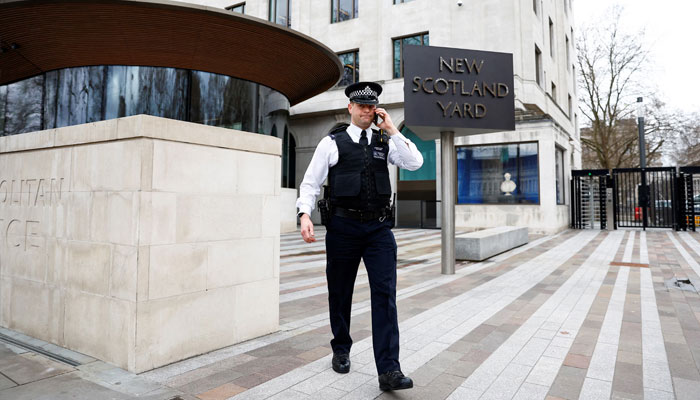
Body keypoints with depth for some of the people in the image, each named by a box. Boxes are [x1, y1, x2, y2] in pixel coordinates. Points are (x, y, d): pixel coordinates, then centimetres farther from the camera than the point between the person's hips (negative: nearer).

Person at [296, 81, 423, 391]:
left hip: (379, 228, 2)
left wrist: (392, 130, -4)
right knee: (340, 294, 12)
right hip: (343, 226, -1)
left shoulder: (385, 142, 11)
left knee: (385, 293, -6)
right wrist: (305, 215, -15)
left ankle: (389, 370, -3)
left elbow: (415, 163, -3)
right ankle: (341, 350, 35)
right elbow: (311, 182, 1)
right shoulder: (332, 142, 3)